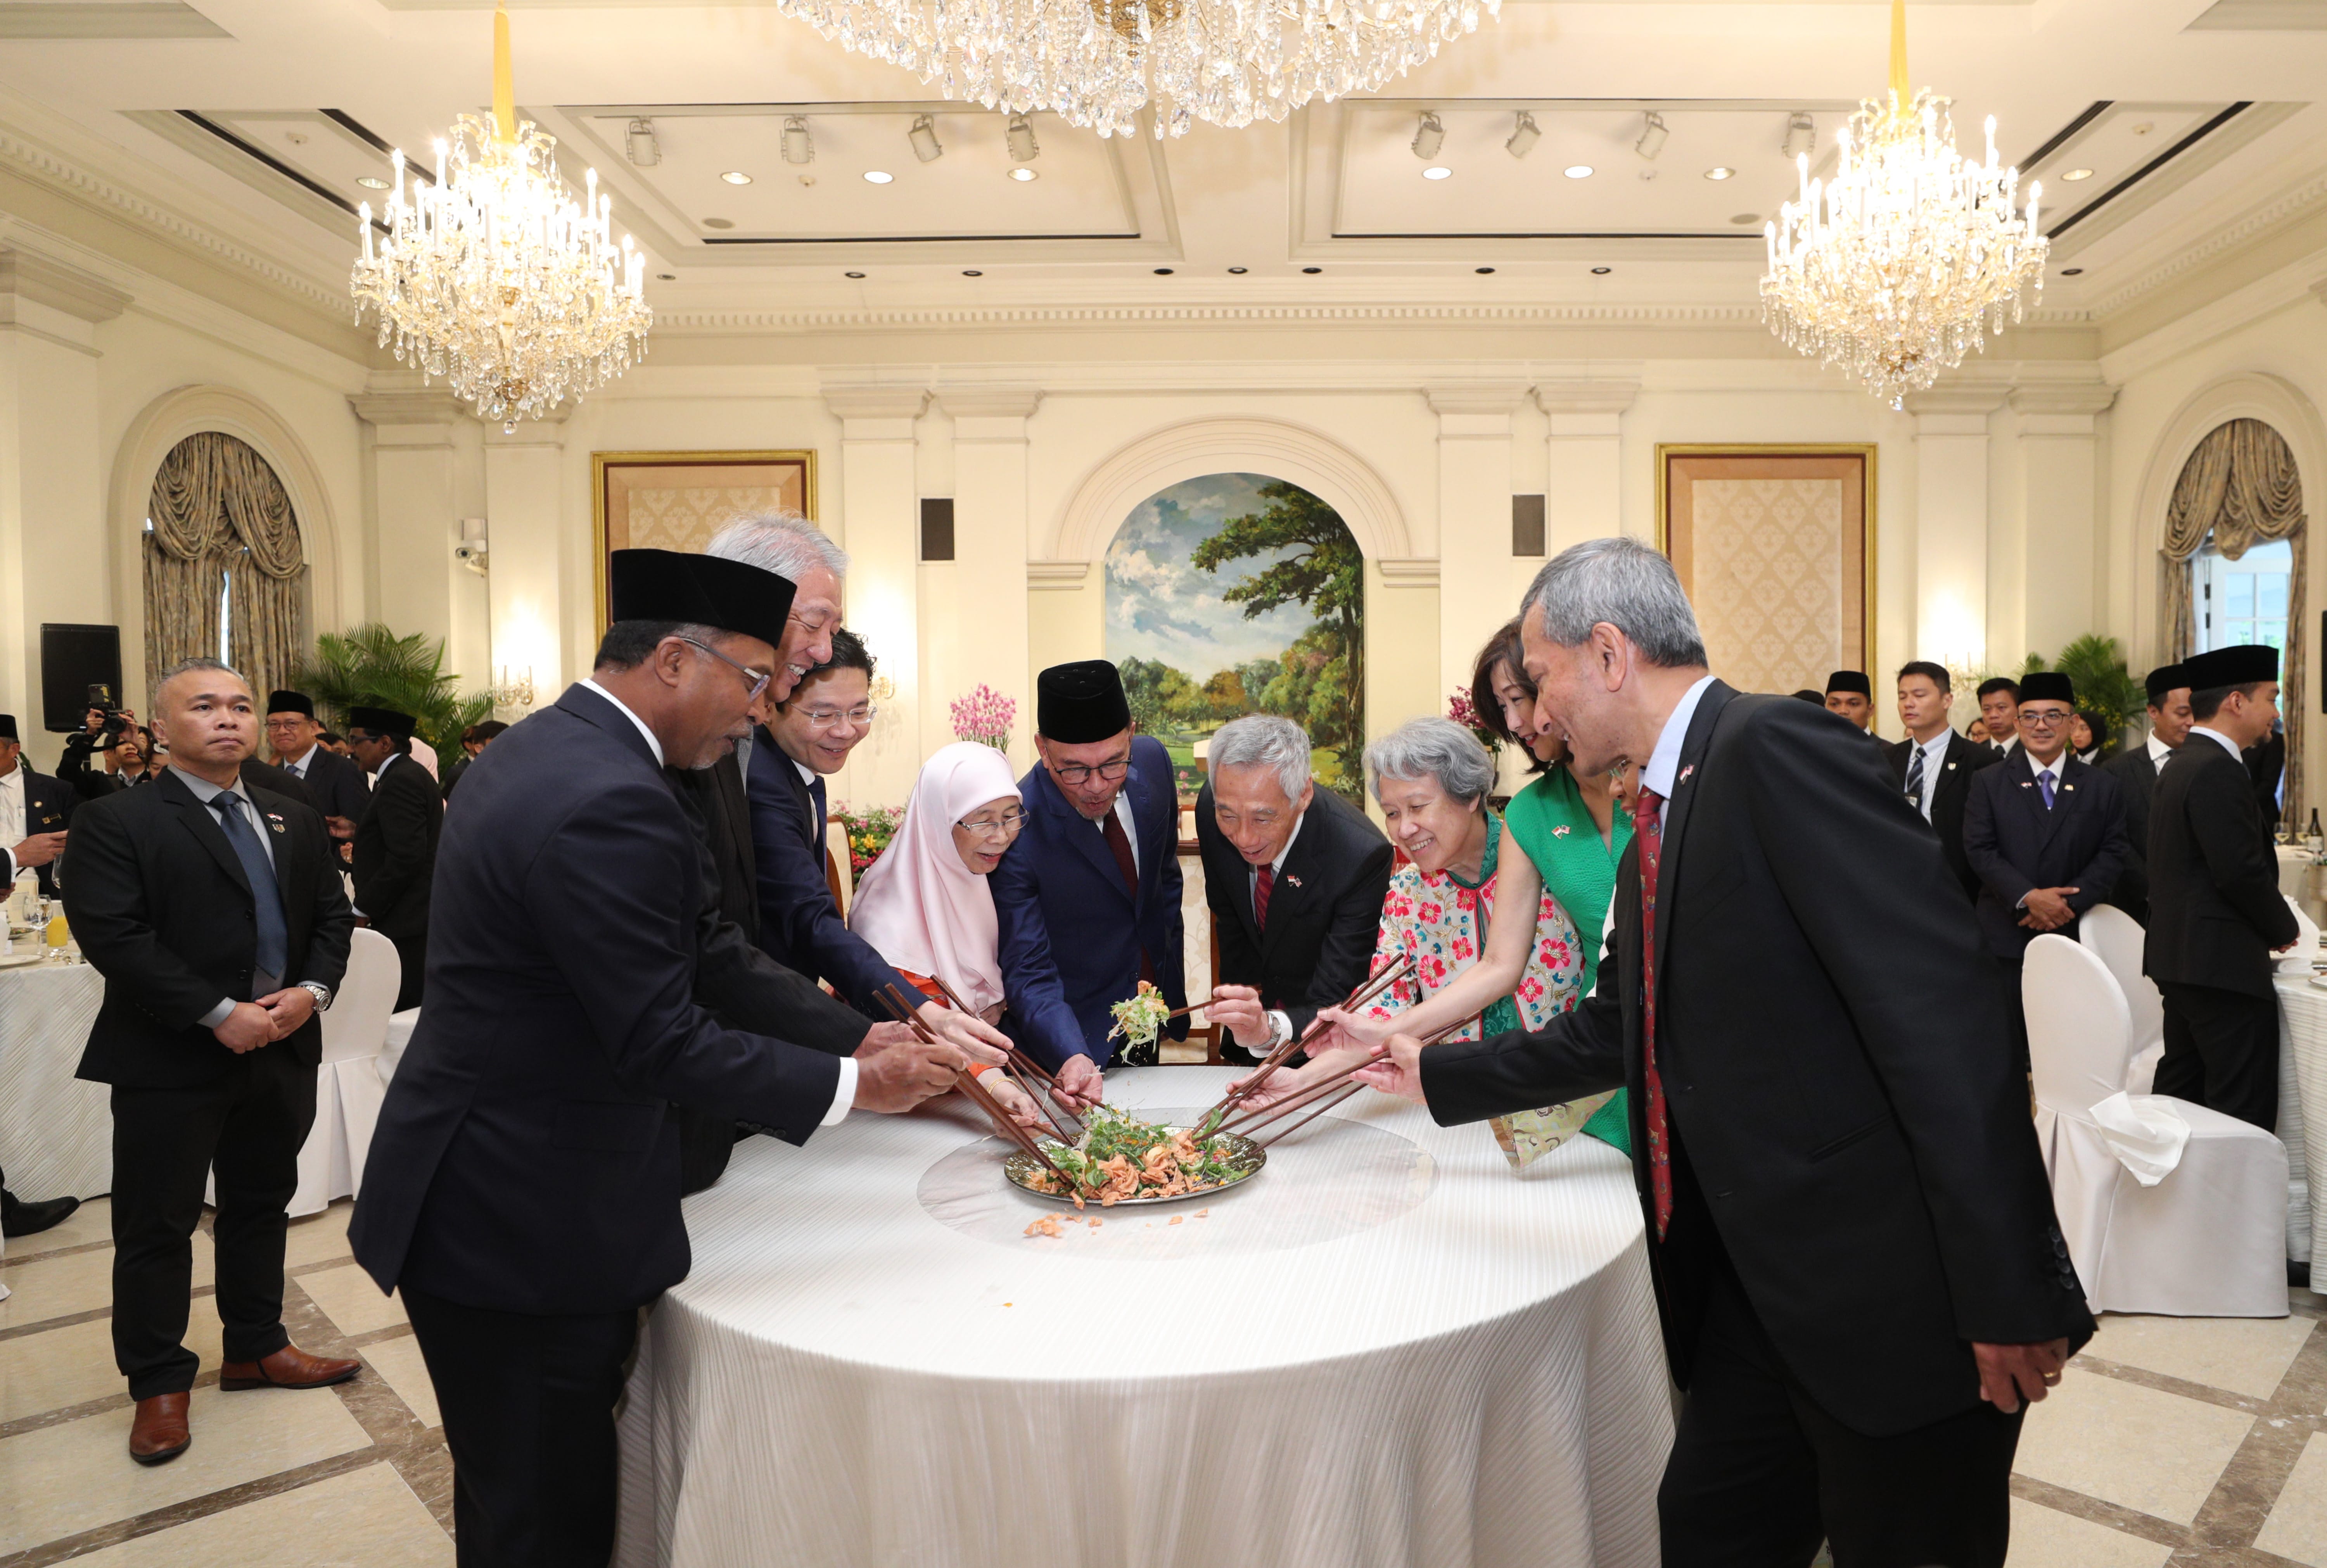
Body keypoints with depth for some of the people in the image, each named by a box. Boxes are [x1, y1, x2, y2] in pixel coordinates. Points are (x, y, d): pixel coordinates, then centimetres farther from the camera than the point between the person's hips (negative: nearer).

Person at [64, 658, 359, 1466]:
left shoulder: (295, 821, 10)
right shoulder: (116, 821, -7)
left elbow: (332, 915, 10)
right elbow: (113, 937, -17)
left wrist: (311, 991, -9)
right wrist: (220, 1014, -21)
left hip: (282, 1048, 5)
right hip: (171, 1062, -5)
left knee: (262, 1205, 17)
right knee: (157, 1225, 7)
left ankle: (257, 1347, 34)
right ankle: (159, 1383, 24)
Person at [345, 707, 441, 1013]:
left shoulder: (400, 782, -14)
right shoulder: (411, 774, 18)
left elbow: (405, 858, -21)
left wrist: (362, 909, -14)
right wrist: (359, 833, 13)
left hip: (406, 923, -10)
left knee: (403, 1011, -8)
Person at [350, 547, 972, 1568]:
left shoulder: (551, 748, 7)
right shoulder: (608, 803, -26)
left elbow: (706, 952, 6)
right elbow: (661, 1044, -24)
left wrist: (864, 1037, 1)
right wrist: (855, 1086, -14)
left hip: (487, 1205, 10)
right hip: (524, 1230, -10)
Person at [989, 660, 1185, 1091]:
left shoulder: (1153, 761, -12)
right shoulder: (1015, 832, -29)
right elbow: (1028, 974, -26)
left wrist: (1172, 964, 11)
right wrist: (1073, 1058, -42)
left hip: (1154, 1007, 6)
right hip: (1071, 1027, -6)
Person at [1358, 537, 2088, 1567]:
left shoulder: (1774, 748, -17)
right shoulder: (1658, 828, 12)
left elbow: (1945, 1016, -23)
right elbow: (1614, 1034, 22)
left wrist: (2008, 1297, -22)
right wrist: (1434, 1075, 26)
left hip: (1893, 1292, -8)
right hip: (1759, 1286, 9)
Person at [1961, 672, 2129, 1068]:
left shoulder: (2103, 788, 9)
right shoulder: (1988, 783, 5)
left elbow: (2112, 855, 2)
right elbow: (1980, 850, -3)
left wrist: (2069, 903, -13)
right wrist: (2029, 897, -17)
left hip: (2076, 933, 1)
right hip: (2008, 936, -1)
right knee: (2010, 1047, 2)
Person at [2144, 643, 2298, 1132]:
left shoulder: (2180, 763, 14)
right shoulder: (2218, 770, -16)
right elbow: (2242, 872, -20)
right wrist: (2284, 930, -3)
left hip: (2179, 956, 10)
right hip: (2223, 963, -10)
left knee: (2182, 1092, 16)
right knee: (2245, 1110, -4)